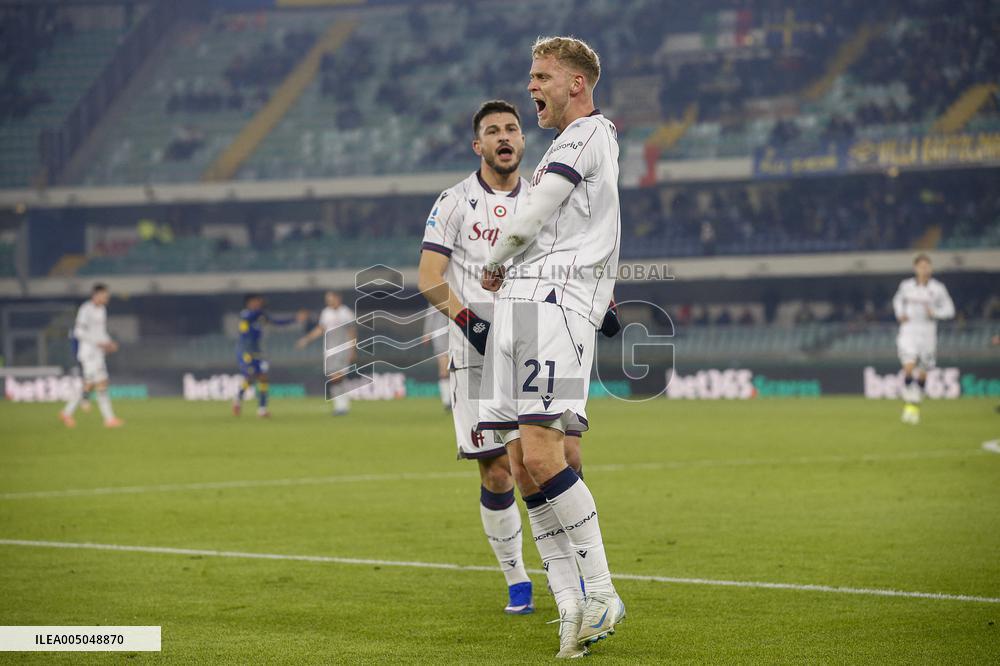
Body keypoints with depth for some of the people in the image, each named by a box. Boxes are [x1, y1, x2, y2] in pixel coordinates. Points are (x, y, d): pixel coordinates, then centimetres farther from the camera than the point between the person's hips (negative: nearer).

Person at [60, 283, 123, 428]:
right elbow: (78, 331, -17)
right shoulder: (86, 309, -12)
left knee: (89, 386, 9)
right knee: (102, 383, -12)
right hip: (88, 351, -9)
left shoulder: (102, 310, 15)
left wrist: (109, 343, 7)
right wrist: (98, 343, -20)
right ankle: (109, 418, -12)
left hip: (98, 353, 9)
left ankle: (67, 412, 19)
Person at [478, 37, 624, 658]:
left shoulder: (586, 135, -3)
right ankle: (572, 607, 0)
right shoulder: (575, 142, 29)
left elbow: (528, 220, -6)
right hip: (520, 304, 10)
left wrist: (495, 264, 11)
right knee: (523, 466, 1)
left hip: (554, 304, -10)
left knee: (540, 456, -20)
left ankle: (601, 593, -15)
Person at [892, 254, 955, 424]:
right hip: (908, 331, 0)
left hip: (927, 333, 0)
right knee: (909, 367, -20)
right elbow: (897, 300, 23)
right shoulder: (906, 286, 3)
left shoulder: (937, 288, -2)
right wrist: (900, 314, 3)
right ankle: (908, 403, -13)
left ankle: (916, 405, 25)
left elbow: (949, 309, 4)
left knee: (922, 374, 6)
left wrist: (934, 313, -15)